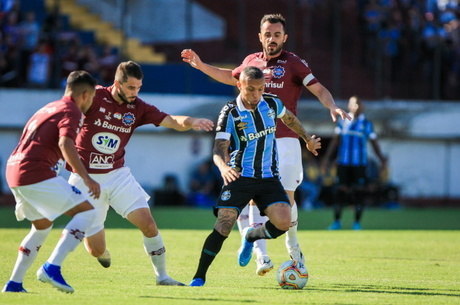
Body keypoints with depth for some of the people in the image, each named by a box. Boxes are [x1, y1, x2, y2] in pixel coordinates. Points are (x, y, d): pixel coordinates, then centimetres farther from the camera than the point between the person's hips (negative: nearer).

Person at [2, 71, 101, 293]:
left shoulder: (48, 108, 26)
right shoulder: (71, 111, -3)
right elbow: (65, 144, -20)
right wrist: (86, 178, -24)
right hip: (36, 173, -9)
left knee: (42, 225, 26)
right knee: (86, 211, -6)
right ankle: (52, 267, -20)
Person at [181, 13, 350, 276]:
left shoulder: (294, 63, -1)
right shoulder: (252, 61, 12)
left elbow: (319, 89, -9)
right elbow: (231, 77, 33)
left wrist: (332, 107, -28)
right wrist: (201, 65, 29)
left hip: (285, 142, -3)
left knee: (286, 196, -5)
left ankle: (292, 244, 22)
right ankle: (261, 256, -11)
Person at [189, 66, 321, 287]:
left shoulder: (272, 103, 1)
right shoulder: (230, 113, -12)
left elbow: (289, 119, 24)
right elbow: (219, 150, -19)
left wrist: (308, 140, 36)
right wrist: (223, 166, -42)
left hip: (269, 178, 3)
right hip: (239, 177, -3)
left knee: (283, 222, -17)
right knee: (223, 225, -18)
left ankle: (251, 237, 17)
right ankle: (199, 277, -8)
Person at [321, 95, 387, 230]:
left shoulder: (366, 124, 3)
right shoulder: (343, 122, 8)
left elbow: (374, 143, 6)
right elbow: (335, 140, 12)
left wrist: (381, 159, -2)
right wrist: (327, 157, 8)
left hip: (359, 163, -1)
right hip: (343, 162, 1)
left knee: (359, 192, -3)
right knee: (340, 191, -1)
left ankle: (357, 222, 6)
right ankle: (337, 221, 7)